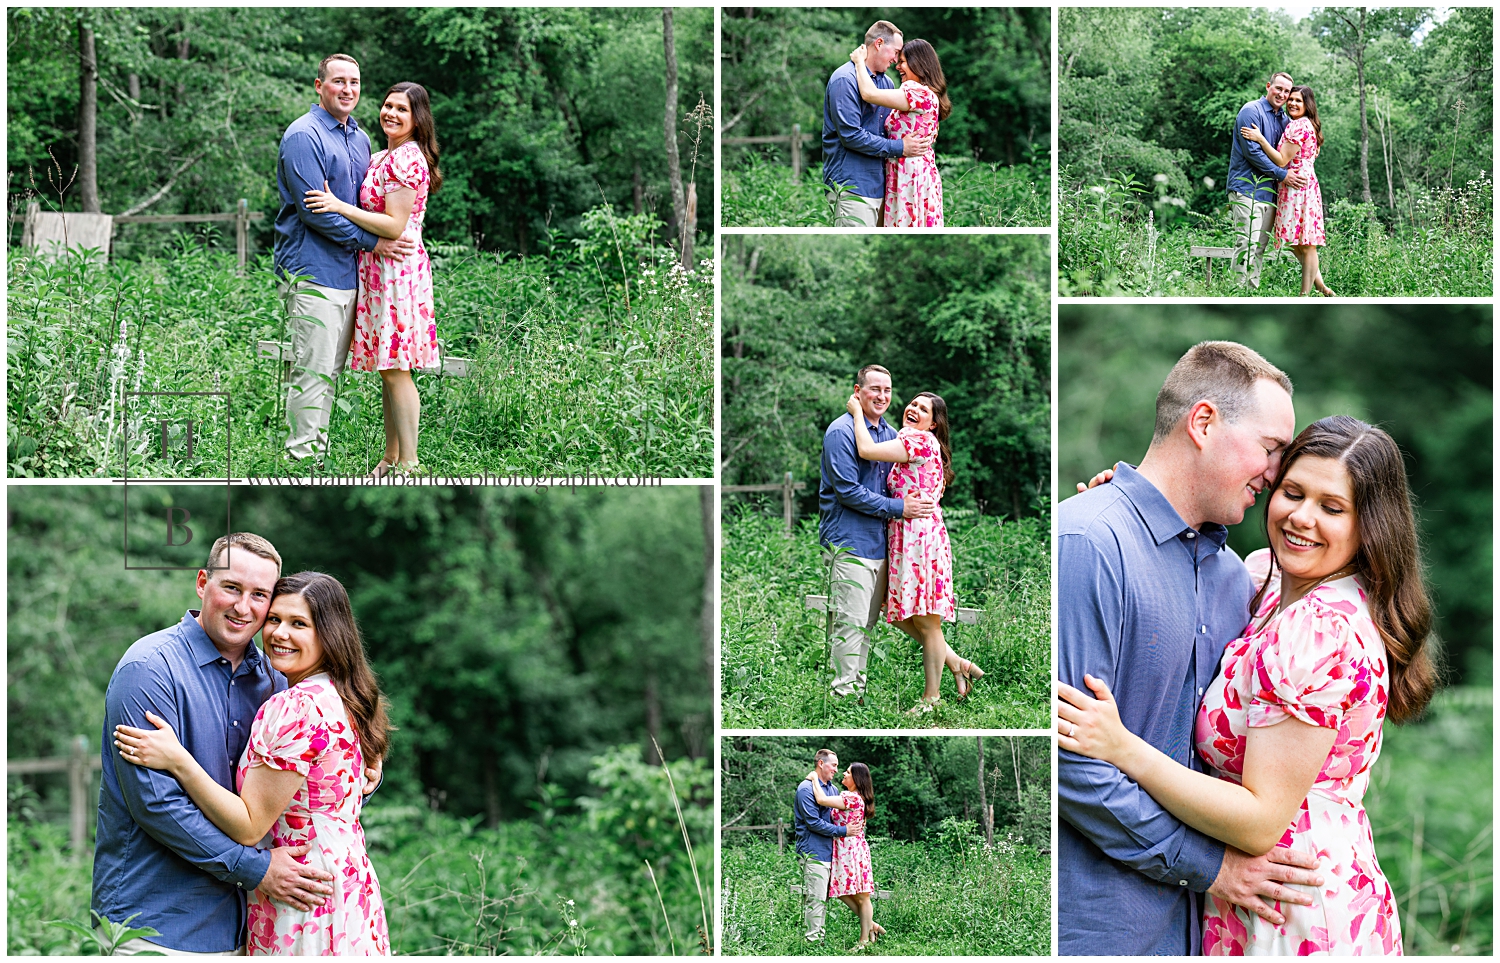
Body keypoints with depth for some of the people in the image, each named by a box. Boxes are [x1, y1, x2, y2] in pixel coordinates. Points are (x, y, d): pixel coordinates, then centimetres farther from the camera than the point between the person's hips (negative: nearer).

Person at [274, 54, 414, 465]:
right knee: (313, 370, -9)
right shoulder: (304, 136, -9)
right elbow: (313, 209, -16)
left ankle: (318, 453, 16)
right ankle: (302, 458, -5)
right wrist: (371, 242, -13)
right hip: (313, 272, -8)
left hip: (350, 272, 8)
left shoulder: (360, 139, 17)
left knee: (331, 370, 11)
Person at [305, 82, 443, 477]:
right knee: (388, 370, 12)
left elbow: (394, 226, -18)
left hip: (397, 268, -10)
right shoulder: (381, 157, 17)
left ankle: (408, 465, -4)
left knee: (395, 369, -7)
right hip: (379, 270, 10)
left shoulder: (406, 159, -13)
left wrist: (339, 206, -18)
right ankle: (392, 459, 18)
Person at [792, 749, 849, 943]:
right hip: (814, 852, -9)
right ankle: (812, 939, -6)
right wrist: (842, 831, -16)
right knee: (815, 898, -9)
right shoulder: (806, 789, -12)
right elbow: (814, 823, -18)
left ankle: (819, 936, 19)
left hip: (828, 851, 9)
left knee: (822, 897, 13)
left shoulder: (832, 788, 16)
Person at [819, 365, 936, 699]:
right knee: (851, 622, -8)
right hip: (850, 542, -8)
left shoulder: (890, 434, 15)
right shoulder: (842, 432, -10)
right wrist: (898, 507, -16)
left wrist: (916, 500, 3)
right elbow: (848, 491, -16)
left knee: (868, 623, 12)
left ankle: (859, 690, 19)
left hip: (879, 543, 8)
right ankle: (844, 695, -4)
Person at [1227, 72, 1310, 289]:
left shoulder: (1283, 118, 18)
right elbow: (1252, 151, -15)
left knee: (1260, 248, 7)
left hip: (1269, 190, 8)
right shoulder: (1251, 111, -7)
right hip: (1248, 188, -8)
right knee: (1247, 245, -13)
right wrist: (1282, 175, -14)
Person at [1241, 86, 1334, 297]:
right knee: (1298, 245, 12)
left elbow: (1282, 160, -15)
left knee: (1305, 246, -7)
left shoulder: (1298, 126, -12)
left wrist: (1260, 139, -15)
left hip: (1298, 186, -11)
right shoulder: (1308, 125, 20)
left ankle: (1305, 295, -4)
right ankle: (1322, 288, 14)